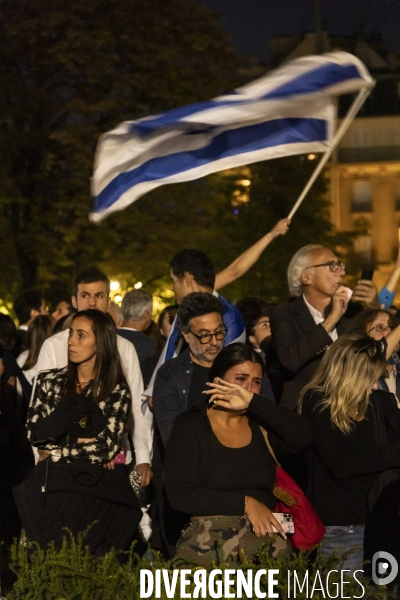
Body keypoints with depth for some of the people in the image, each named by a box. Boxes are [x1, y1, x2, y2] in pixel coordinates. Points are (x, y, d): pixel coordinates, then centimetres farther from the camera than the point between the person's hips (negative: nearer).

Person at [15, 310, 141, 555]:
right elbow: (36, 433, 3)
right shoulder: (50, 381, 11)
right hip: (54, 480, 1)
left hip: (97, 483, -1)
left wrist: (56, 453, -1)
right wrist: (81, 443, -3)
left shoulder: (117, 390, 4)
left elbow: (107, 447, -5)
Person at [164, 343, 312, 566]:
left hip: (265, 537, 3)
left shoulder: (261, 424, 14)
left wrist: (253, 402, -11)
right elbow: (180, 494, -7)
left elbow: (303, 436, -6)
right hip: (208, 538, -3)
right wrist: (245, 503, -12)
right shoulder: (191, 425, 4)